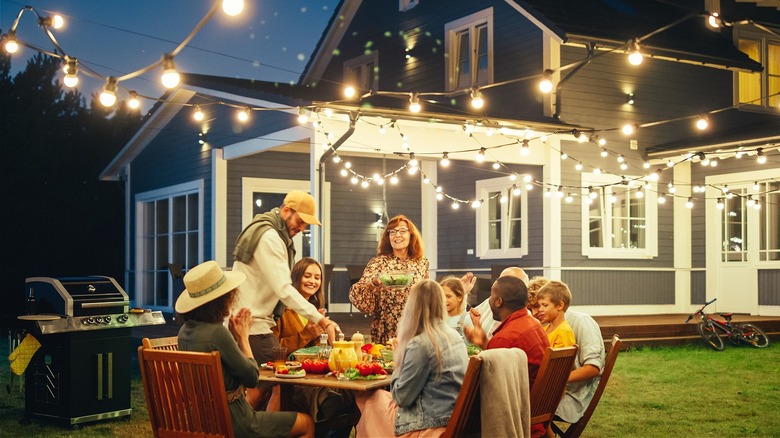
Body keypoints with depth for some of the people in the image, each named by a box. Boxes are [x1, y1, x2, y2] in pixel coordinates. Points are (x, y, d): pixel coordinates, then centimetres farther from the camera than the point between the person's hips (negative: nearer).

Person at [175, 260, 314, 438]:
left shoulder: (186, 330, 0)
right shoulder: (217, 333, -25)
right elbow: (252, 378, -15)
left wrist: (232, 334, 3)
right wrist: (243, 337, -5)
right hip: (232, 422, -8)